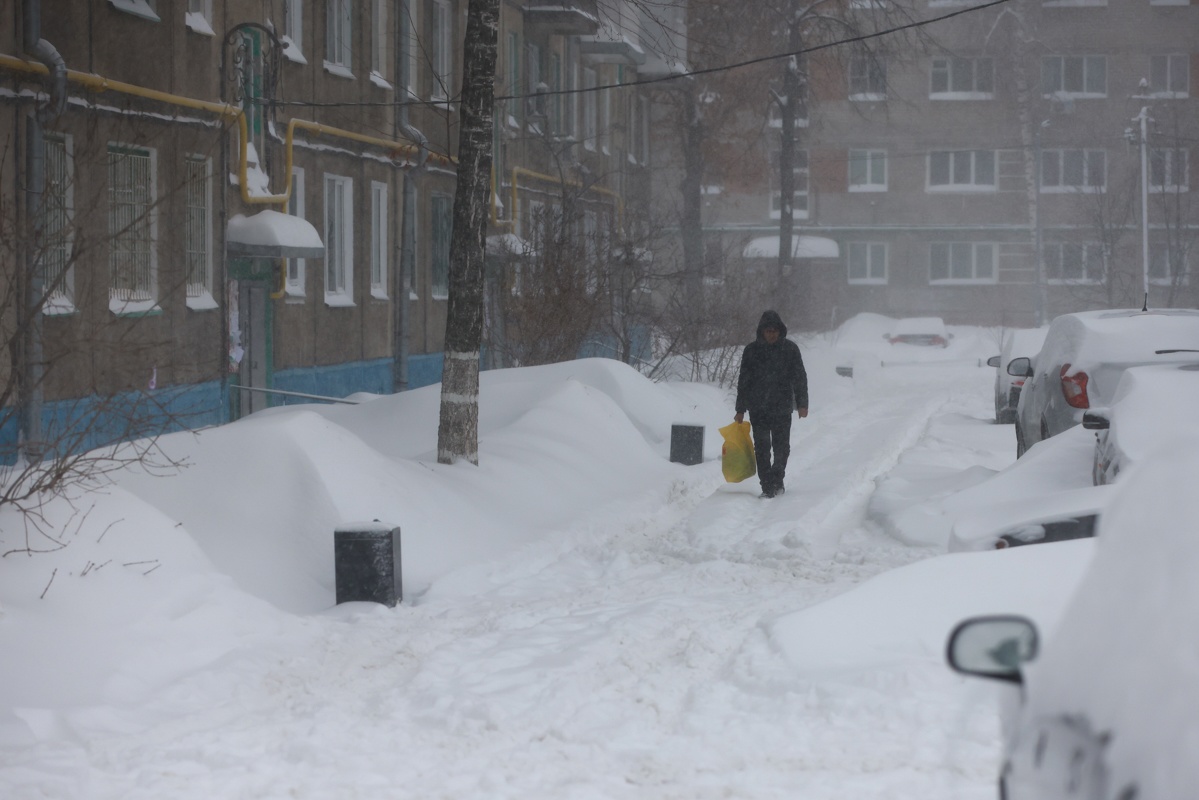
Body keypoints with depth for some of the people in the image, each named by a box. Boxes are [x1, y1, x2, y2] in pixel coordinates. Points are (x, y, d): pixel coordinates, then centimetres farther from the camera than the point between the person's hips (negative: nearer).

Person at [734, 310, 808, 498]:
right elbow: (743, 381, 6)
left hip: (782, 407, 0)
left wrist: (802, 404, -2)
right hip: (757, 409, 0)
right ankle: (767, 486, 3)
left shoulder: (790, 349, 1)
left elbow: (800, 377, 5)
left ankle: (776, 479, 21)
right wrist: (740, 410, 5)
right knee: (762, 448, -2)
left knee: (782, 446, 2)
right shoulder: (752, 350, 2)